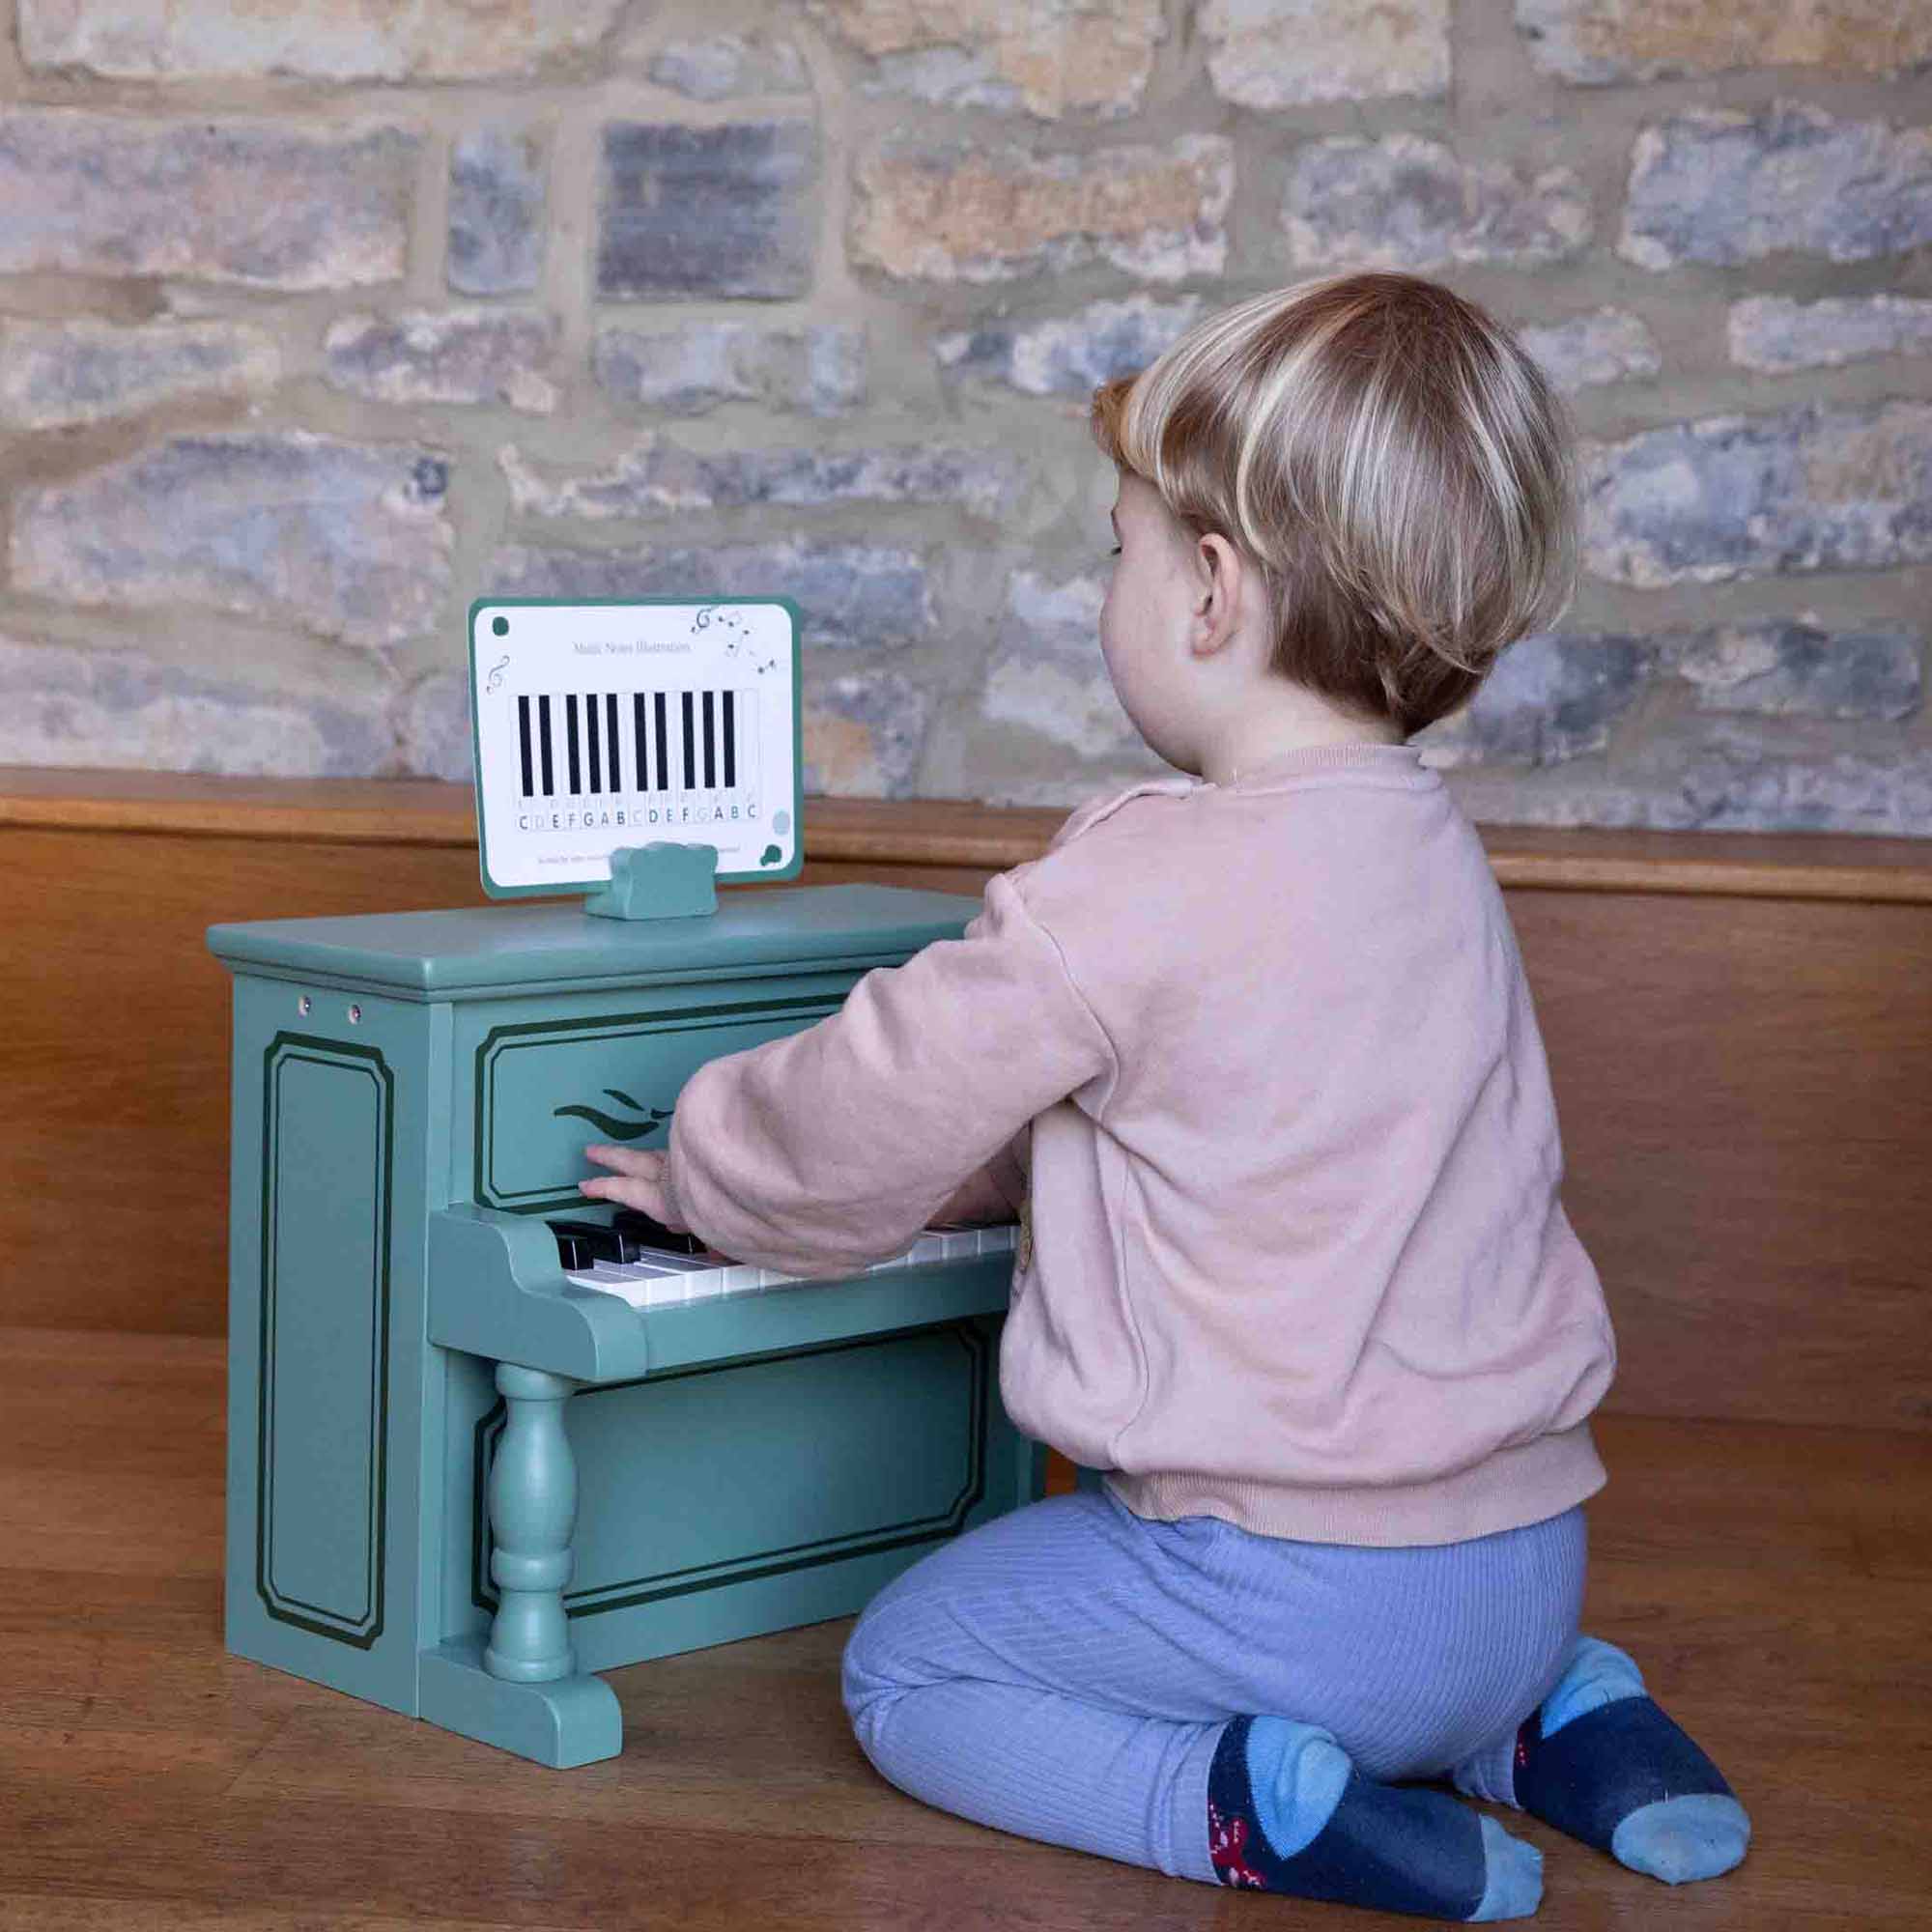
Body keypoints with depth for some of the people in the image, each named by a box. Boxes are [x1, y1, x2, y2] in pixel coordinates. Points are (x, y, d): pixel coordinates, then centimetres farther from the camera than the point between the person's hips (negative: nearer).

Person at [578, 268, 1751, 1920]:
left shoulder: (1146, 887, -20)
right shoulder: (1437, 853, 6)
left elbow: (868, 1127, -8)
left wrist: (710, 1173, 12)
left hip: (1298, 1581, -8)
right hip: (1525, 1555, 8)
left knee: (903, 1671, 11)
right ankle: (1553, 1720, 13)